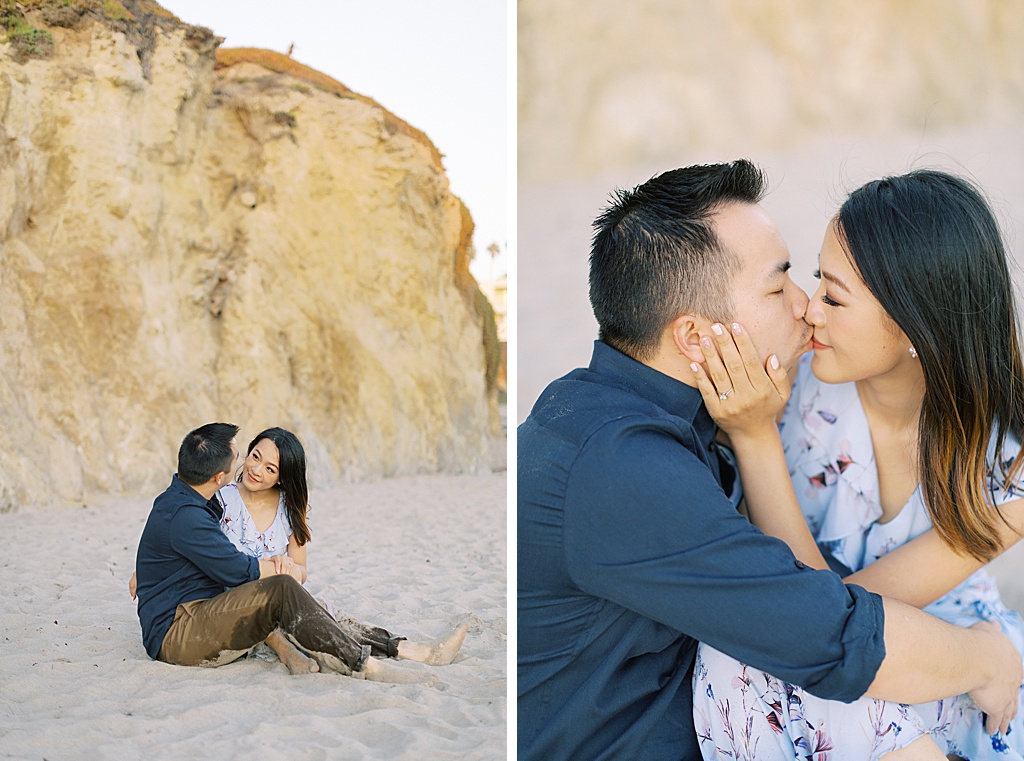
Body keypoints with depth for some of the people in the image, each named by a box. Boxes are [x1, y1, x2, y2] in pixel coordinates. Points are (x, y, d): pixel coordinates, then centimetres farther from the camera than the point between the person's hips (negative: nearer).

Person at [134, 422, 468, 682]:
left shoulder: (187, 500, 14)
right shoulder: (183, 515, -20)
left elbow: (229, 557, 19)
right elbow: (237, 570, -18)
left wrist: (275, 562, -1)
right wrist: (286, 569, 0)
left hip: (202, 619, 10)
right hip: (174, 636, -10)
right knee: (281, 589, -27)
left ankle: (404, 648, -7)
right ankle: (364, 665, -32)